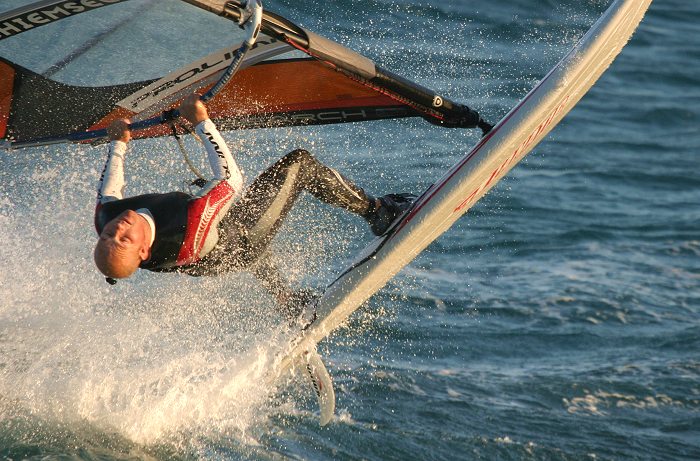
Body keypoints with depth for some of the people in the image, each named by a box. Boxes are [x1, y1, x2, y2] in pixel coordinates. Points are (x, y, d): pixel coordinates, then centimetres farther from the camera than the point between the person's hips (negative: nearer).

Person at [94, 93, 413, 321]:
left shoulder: (106, 221, -32)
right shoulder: (187, 239, -48)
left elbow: (108, 194, -4)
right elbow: (231, 177, -35)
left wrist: (118, 144, 4)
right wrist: (201, 122, -31)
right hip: (242, 242, -7)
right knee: (300, 163, -2)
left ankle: (293, 306, 55)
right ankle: (377, 212, 18)